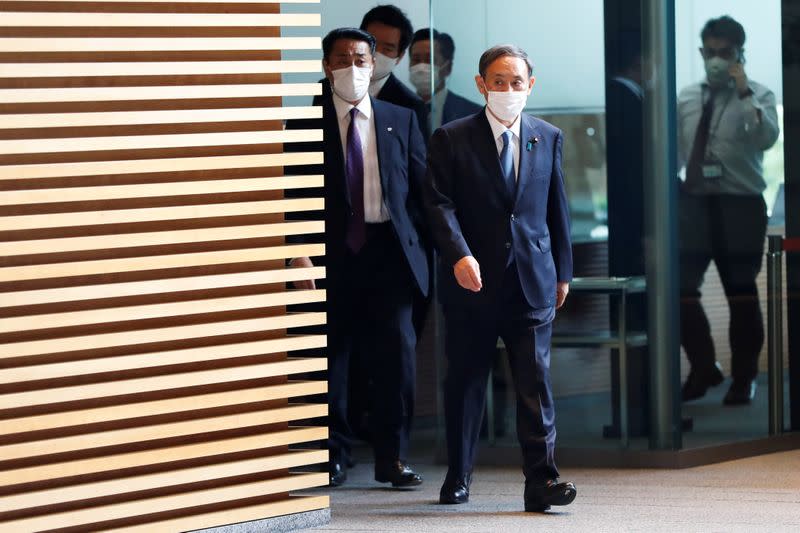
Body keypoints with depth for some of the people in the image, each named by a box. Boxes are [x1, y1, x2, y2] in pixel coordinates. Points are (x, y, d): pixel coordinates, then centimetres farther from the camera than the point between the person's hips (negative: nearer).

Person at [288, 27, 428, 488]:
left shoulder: (401, 121, 11)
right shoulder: (307, 125, 6)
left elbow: (423, 187, 12)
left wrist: (415, 241, 3)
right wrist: (299, 252, -10)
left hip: (388, 254, 1)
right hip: (332, 256, -1)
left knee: (398, 354, -5)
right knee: (332, 358, 0)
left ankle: (393, 458, 4)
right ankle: (335, 460, 9)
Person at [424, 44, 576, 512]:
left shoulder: (549, 138, 10)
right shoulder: (451, 139, 0)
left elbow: (558, 208, 14)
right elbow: (440, 204, -7)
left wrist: (563, 272, 13)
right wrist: (459, 255, -22)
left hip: (532, 281, 1)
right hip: (472, 280, -1)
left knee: (536, 380, -6)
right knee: (465, 382, 8)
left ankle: (542, 481, -9)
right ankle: (458, 476, 21)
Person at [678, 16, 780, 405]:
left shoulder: (757, 97, -2)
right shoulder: (687, 99, 10)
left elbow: (767, 138, -21)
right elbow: (672, 149, 13)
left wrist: (743, 93, -24)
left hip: (740, 205, -3)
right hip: (695, 203, 3)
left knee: (741, 293, 5)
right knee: (680, 288, -3)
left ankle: (744, 379, 17)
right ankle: (703, 368, 15)